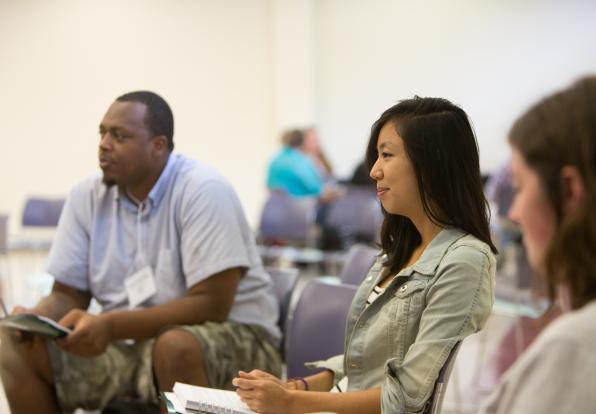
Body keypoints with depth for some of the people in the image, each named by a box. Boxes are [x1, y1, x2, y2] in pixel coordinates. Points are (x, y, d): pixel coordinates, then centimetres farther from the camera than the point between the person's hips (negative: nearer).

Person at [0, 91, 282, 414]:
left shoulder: (203, 190, -17)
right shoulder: (87, 196, 0)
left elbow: (211, 305, -22)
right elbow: (67, 294, 6)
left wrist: (110, 325, -30)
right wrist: (33, 319, -19)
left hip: (228, 337, -5)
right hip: (129, 340, 5)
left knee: (176, 347, -39)